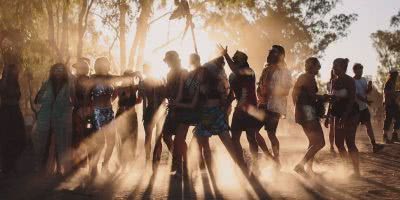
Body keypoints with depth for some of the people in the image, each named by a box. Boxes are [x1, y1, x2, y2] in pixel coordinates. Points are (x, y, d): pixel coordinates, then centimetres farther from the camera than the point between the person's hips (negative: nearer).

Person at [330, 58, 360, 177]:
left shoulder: (349, 81, -11)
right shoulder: (335, 82, 11)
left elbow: (351, 100, -18)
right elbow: (333, 100, 15)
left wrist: (345, 116, -25)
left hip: (350, 115, -8)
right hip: (339, 116, 8)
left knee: (350, 143, -8)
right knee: (338, 143, 8)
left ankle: (356, 171, -3)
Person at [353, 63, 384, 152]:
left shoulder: (364, 79, 7)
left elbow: (366, 92, 7)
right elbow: (356, 95, -22)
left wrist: (369, 87, -14)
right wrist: (366, 101, -34)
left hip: (364, 107, 7)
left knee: (369, 125, 6)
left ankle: (374, 145, 8)